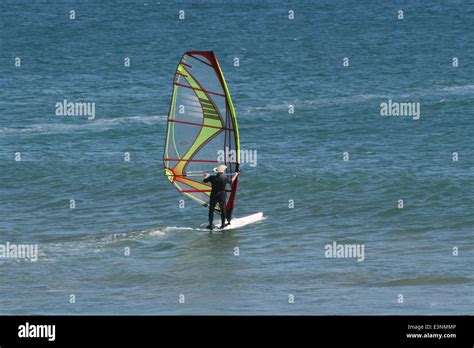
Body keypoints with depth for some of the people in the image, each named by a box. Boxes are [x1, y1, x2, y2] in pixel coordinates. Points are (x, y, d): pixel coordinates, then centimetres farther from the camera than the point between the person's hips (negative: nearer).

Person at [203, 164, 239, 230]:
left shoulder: (212, 178, -11)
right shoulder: (225, 178, -13)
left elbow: (204, 180, 5)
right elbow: (231, 181, 7)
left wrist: (207, 176, 27)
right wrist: (235, 175, 25)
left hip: (213, 196, 0)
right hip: (222, 196, 0)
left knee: (211, 210, 7)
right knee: (223, 210, 16)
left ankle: (210, 225, 1)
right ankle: (223, 224, 21)